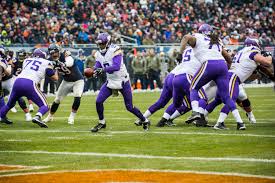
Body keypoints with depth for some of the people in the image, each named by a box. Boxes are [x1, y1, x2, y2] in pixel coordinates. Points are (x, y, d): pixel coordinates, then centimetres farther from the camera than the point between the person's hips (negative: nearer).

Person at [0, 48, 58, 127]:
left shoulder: (27, 60, 25)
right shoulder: (46, 63, 12)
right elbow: (55, 78, 15)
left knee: (10, 104, 28)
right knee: (44, 106, 1)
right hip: (29, 84, -5)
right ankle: (37, 117, -27)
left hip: (17, 82, 5)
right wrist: (55, 71, 37)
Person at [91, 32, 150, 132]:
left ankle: (145, 121, 20)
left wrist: (103, 69, -40)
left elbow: (117, 66, -30)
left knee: (129, 107, -1)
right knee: (98, 101, -8)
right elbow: (97, 67, -1)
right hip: (110, 82, 6)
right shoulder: (99, 54, 2)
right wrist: (95, 71, -25)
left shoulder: (115, 50, -20)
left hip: (123, 82, -6)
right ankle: (101, 123, 12)